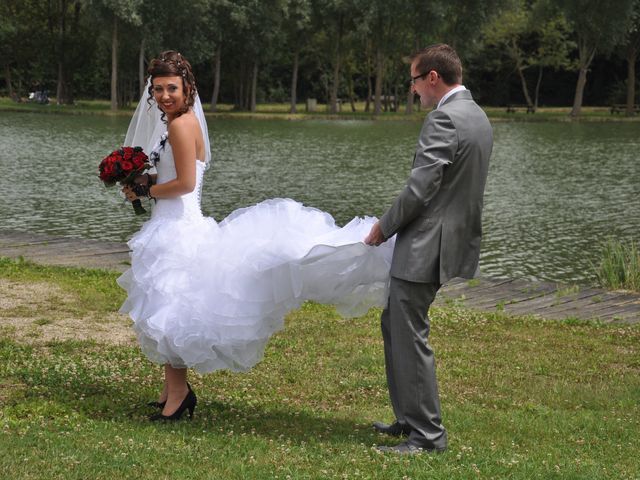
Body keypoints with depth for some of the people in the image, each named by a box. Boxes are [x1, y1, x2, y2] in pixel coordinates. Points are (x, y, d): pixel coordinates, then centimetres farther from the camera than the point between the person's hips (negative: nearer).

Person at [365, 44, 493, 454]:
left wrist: (384, 228, -6)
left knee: (410, 338, -3)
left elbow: (419, 190, -22)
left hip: (426, 246, -10)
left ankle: (428, 435, 4)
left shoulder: (444, 119, -18)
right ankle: (410, 417, 27)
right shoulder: (477, 116, 14)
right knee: (395, 324, 20)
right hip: (454, 239, 10)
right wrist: (394, 224, 19)